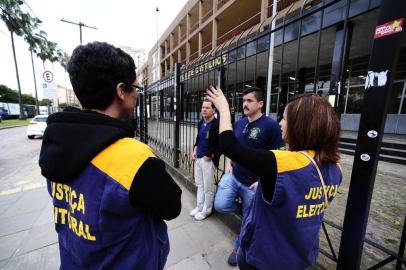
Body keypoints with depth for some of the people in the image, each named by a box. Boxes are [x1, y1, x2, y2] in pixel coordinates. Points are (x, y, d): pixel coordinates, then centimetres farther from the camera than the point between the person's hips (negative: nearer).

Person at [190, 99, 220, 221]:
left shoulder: (217, 125, -15)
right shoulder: (201, 123, 9)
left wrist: (210, 156, -14)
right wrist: (195, 151, 8)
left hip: (208, 159, -8)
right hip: (198, 158, 8)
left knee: (208, 187, 7)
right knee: (199, 184, 19)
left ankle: (206, 210, 27)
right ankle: (199, 207, 36)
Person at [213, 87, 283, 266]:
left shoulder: (270, 125, -14)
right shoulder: (239, 123, 4)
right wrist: (228, 164, 2)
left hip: (253, 183, -4)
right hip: (233, 176, 5)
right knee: (220, 205, -8)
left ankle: (239, 247, 42)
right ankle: (246, 208, 23)